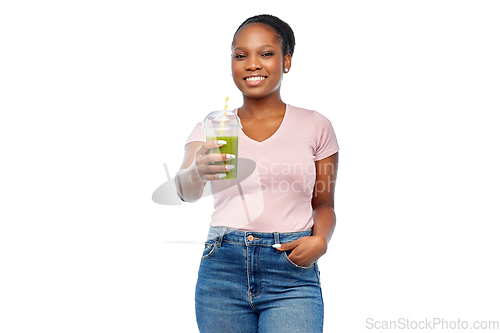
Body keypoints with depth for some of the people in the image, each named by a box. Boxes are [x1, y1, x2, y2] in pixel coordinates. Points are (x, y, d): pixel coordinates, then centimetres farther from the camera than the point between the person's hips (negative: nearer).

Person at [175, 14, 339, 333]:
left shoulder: (315, 126, 5)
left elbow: (323, 203, 12)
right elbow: (186, 191, -10)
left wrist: (321, 240, -9)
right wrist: (198, 173, -33)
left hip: (292, 274, -1)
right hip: (222, 269, 1)